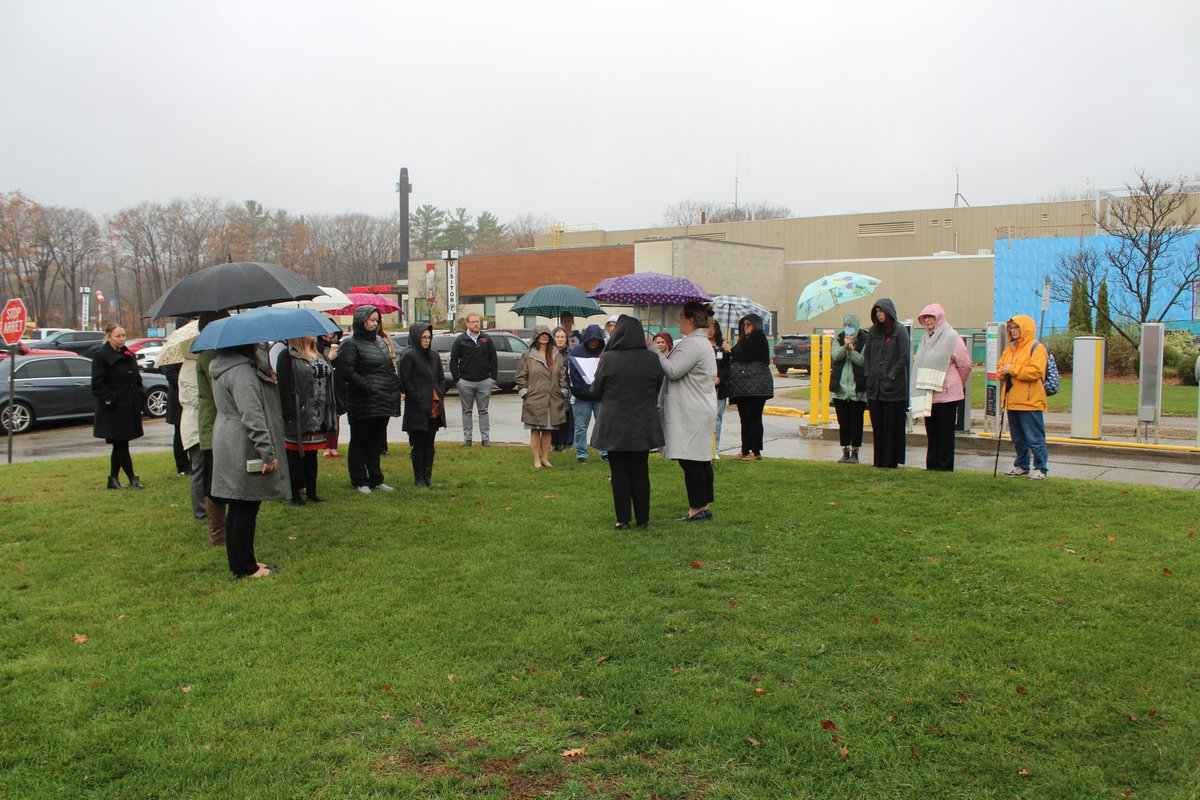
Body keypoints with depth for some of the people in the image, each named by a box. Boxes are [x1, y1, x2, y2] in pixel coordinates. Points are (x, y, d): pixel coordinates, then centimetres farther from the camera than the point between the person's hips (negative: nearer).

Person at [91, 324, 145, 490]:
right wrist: (110, 400, -16)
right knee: (121, 444, -3)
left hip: (129, 408, 7)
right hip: (113, 409, -7)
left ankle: (113, 480, 17)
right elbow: (98, 384, -12)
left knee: (119, 445, 11)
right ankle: (132, 479, 3)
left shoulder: (129, 355, 15)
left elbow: (137, 379, 22)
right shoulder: (100, 356, -8)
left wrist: (138, 398, 11)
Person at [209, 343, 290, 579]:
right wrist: (268, 452, -24)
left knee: (239, 508, 16)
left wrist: (267, 380, 9)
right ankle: (245, 568, 6)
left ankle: (241, 562, 26)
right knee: (246, 509, -2)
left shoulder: (226, 365, 14)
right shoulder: (240, 370, -20)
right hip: (244, 450, -11)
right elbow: (252, 416, -24)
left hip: (231, 448, 11)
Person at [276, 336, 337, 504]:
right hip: (299, 417, -7)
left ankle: (311, 493, 20)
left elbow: (328, 382, 17)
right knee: (296, 455, 2)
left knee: (312, 454, 13)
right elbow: (284, 386, -16)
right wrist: (289, 414, -23)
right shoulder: (288, 356, -9)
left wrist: (332, 411, 12)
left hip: (318, 417, 7)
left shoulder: (319, 354, 15)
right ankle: (295, 495, 10)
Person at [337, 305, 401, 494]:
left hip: (383, 403, 7)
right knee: (360, 442, 4)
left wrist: (396, 388, 8)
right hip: (363, 403, -7)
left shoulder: (380, 341, 15)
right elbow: (348, 372, -18)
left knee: (376, 443, 15)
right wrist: (369, 387, -21)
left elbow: (390, 369, 21)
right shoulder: (351, 344, -9)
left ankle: (376, 480, 23)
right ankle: (360, 481, 12)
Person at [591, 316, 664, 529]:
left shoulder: (608, 359, -13)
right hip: (644, 426, 3)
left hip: (615, 426, -2)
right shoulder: (652, 359, -5)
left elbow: (596, 390, -3)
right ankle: (642, 519, 16)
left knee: (620, 473, 7)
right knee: (641, 472, 12)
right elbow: (659, 389, 7)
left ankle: (623, 520, 8)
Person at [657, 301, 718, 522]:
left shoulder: (692, 344, -16)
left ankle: (696, 509, -3)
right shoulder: (703, 342, 18)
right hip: (701, 410, 11)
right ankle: (704, 506, 18)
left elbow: (673, 371, -20)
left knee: (691, 462, -6)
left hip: (691, 413, -11)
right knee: (702, 461, 12)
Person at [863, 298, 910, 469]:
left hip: (894, 387, -5)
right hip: (875, 387, 5)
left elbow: (904, 357, -9)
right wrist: (869, 375, 7)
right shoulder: (873, 331, 12)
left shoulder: (900, 331, -4)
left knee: (893, 425, -1)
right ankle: (879, 459, 16)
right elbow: (867, 354, 17)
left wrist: (891, 375, -12)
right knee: (877, 424, 8)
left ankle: (891, 460, 6)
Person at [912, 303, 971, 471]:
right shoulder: (925, 338, 12)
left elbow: (965, 363, -4)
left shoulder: (951, 336, -8)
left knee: (945, 431, 1)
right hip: (928, 393, 6)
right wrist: (921, 389, 13)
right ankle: (932, 465, 15)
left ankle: (945, 466, 7)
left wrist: (957, 383, 8)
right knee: (931, 431, 9)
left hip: (946, 393, -6)